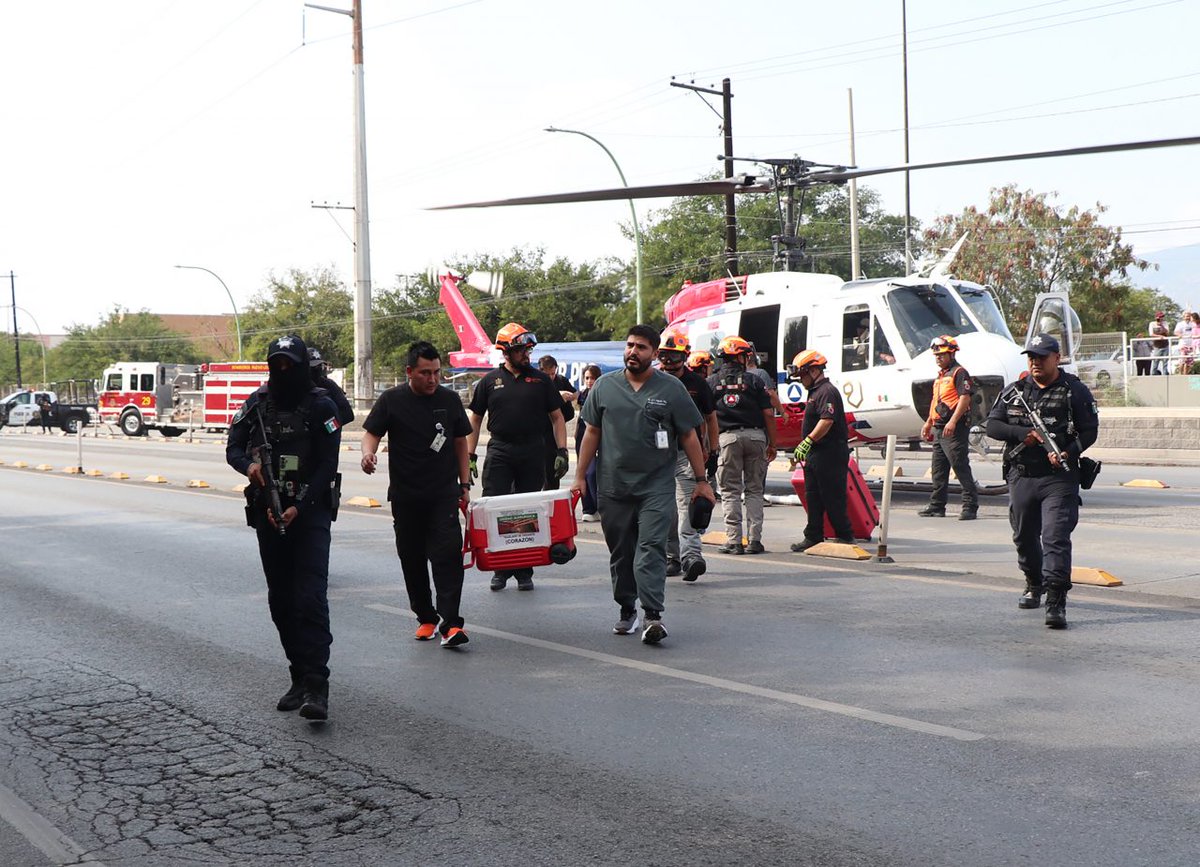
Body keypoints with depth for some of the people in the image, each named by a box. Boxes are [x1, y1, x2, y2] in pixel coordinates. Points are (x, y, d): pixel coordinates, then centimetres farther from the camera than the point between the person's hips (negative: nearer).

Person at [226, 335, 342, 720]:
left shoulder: (321, 407, -5)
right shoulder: (257, 404, 8)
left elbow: (327, 466, -8)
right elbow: (233, 447, 12)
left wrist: (298, 508, -17)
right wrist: (248, 465, -12)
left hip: (310, 512, -5)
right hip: (267, 513, 5)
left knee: (310, 598, -15)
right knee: (281, 601, 9)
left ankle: (316, 687, -19)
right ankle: (299, 679, 19)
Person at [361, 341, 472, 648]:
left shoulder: (450, 400, 7)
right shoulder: (392, 400, -1)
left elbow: (460, 442, 14)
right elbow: (371, 433, 0)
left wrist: (464, 484, 11)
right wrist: (368, 453, -23)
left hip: (444, 494, 0)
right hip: (405, 496, 0)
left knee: (448, 553, -13)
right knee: (412, 558, 7)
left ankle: (450, 623, -15)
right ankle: (425, 617, 22)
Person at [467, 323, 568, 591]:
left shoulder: (540, 380, 7)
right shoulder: (489, 381, 7)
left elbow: (557, 418, 9)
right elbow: (475, 420, 11)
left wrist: (561, 452, -2)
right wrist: (470, 456, 4)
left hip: (532, 454, 1)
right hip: (499, 453, 0)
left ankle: (524, 571, 13)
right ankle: (501, 568, 6)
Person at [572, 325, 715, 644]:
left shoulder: (671, 388, 3)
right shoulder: (604, 386, 9)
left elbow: (688, 436, 5)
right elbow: (592, 432, 13)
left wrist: (701, 480, 3)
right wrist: (580, 477, 9)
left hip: (657, 486, -3)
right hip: (613, 486, 3)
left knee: (651, 549, -12)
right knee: (620, 552, 9)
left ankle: (653, 615, -16)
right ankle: (627, 610, 22)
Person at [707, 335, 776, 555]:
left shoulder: (711, 383, 7)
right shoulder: (754, 381, 5)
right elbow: (768, 414, 2)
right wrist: (772, 444, 10)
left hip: (728, 437, 0)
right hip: (755, 436, 1)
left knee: (730, 491, 4)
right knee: (754, 490, 8)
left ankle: (733, 540, -1)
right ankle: (754, 540, 5)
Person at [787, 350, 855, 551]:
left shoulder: (827, 391, -14)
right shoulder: (816, 392, 20)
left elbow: (827, 421, -26)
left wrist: (808, 441, -27)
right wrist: (804, 449, 23)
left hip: (829, 454, -11)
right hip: (815, 454, 11)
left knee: (832, 497, -5)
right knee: (813, 497, 11)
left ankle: (845, 536, 3)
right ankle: (814, 536, 16)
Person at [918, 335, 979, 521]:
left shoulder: (959, 373, -8)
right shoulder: (940, 375, 20)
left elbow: (965, 398, -18)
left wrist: (953, 422, -26)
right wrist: (929, 422, 26)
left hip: (954, 429, -10)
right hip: (939, 428, 10)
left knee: (961, 467, -9)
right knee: (939, 469, 12)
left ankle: (970, 506, -7)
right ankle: (936, 507, 17)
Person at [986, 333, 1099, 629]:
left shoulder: (1075, 391, 0)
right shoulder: (1014, 391, 10)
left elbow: (1090, 430, -2)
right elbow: (992, 424, 5)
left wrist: (1068, 453, -20)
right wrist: (1023, 434, -12)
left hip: (1059, 477, -4)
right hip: (1021, 475, 4)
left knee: (1056, 538, -14)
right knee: (1024, 536, 16)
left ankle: (1056, 602, -17)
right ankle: (1034, 585, 40)